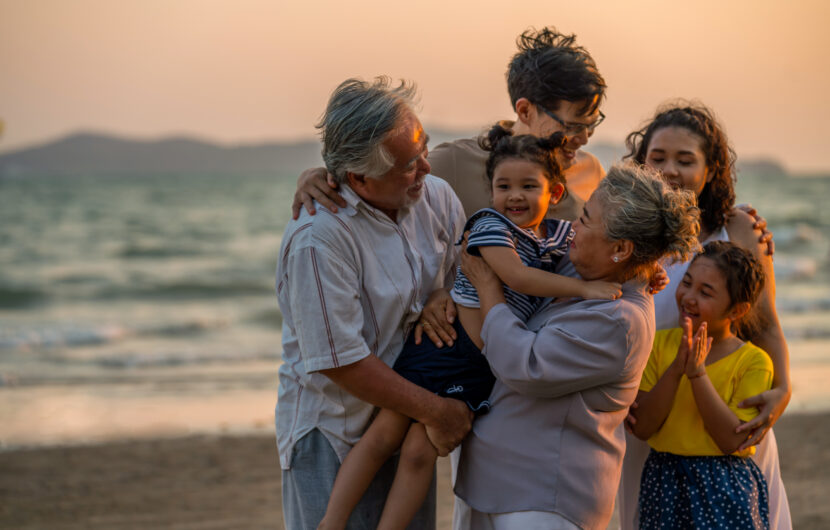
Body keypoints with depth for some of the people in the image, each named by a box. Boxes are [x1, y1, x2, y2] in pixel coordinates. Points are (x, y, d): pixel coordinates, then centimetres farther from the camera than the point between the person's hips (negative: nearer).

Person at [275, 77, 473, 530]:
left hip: (406, 426, 6)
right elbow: (340, 361, -23)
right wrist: (434, 411, -16)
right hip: (333, 437, -6)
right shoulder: (317, 239, -25)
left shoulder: (436, 196, -4)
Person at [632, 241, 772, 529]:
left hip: (725, 490, -2)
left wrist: (698, 373, -20)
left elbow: (732, 440, -16)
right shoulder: (661, 343, 1)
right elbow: (641, 427, -6)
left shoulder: (754, 361, -7)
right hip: (663, 482, 3)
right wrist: (676, 370, -18)